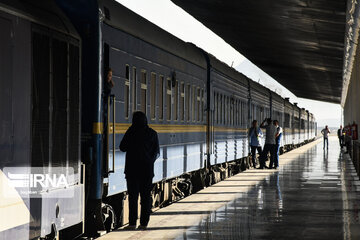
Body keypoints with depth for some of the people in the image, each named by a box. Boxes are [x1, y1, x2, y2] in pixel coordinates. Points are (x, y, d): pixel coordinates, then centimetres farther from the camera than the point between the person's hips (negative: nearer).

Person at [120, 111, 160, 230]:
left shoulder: (131, 132, -6)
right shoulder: (152, 133, 0)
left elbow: (122, 147, 3)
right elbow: (156, 152, 3)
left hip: (132, 168, -2)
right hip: (147, 168, 2)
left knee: (133, 195, 2)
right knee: (146, 196, 7)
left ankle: (132, 223, -3)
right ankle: (144, 223, 5)